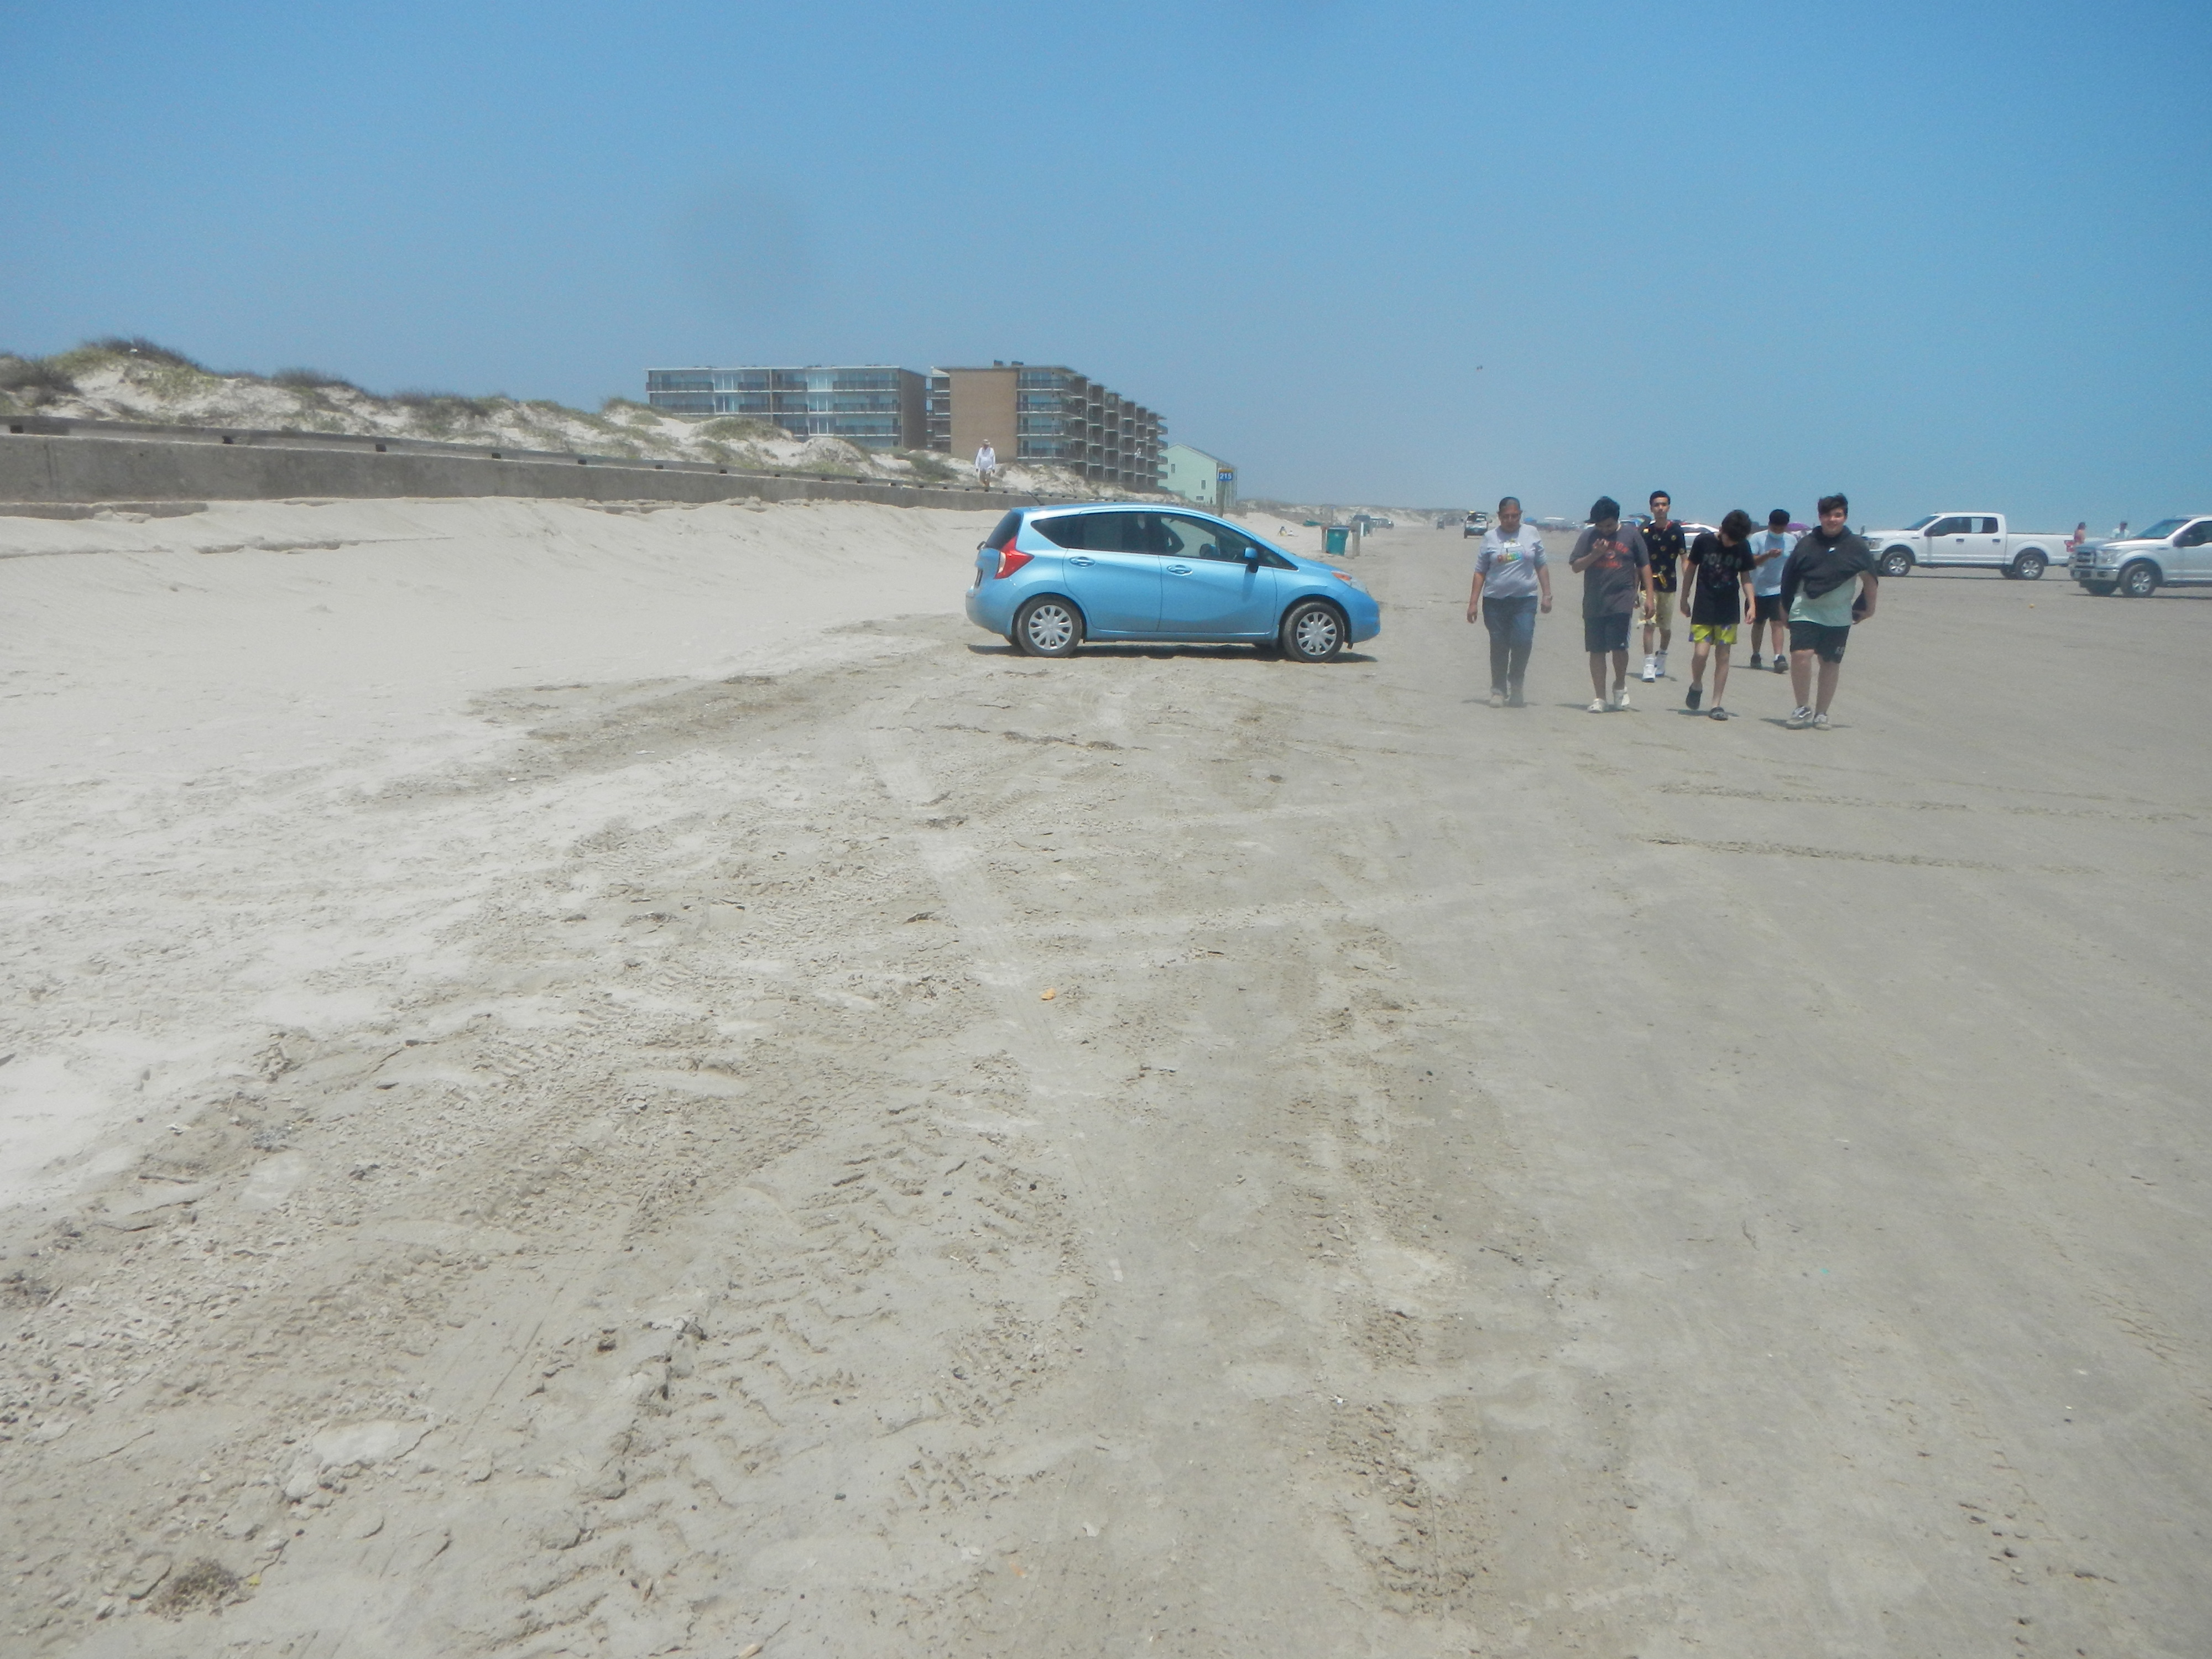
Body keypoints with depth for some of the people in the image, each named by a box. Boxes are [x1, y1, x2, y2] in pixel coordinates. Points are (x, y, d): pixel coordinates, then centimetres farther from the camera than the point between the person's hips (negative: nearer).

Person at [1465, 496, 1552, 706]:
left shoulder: (1531, 535, 9)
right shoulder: (1490, 537, 6)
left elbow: (1542, 567, 13)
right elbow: (1480, 572, 7)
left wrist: (1547, 595, 6)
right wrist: (1473, 602, 2)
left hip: (1525, 600, 0)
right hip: (1495, 601, 0)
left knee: (1522, 641, -13)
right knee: (1498, 647, 3)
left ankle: (1516, 685, 7)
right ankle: (1498, 690, 14)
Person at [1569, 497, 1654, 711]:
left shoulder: (1631, 534, 5)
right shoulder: (1588, 536, 6)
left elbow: (1644, 566, 9)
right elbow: (1575, 566, 5)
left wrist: (1649, 597, 3)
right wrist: (1595, 555, -13)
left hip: (1622, 601, -2)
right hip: (1594, 603, 2)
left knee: (1619, 646, -12)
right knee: (1597, 651, 3)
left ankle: (1620, 686, 14)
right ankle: (1600, 697, 12)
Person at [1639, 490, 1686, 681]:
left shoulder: (1676, 531, 0)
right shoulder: (1645, 532, 1)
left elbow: (1684, 559, 1)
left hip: (1669, 585, 1)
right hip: (1649, 584, -1)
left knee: (1666, 628, 12)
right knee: (1649, 624, -14)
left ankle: (1661, 660, 34)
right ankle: (1649, 665, -13)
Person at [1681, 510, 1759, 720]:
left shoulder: (1743, 547, 0)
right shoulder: (1704, 540, -7)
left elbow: (1745, 577, 11)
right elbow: (1691, 567, 5)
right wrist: (1685, 598, 8)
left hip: (1729, 610, 2)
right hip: (1703, 608, -2)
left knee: (1723, 656, 0)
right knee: (1700, 653, -13)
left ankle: (1717, 704, 7)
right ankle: (1697, 686, 18)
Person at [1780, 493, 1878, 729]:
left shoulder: (1855, 547, 2)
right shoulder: (1807, 543, 3)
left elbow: (1869, 577, 12)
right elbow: (1790, 577, 10)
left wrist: (1869, 607, 15)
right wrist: (1786, 606, 12)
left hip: (1839, 617, 1)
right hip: (1805, 611, -1)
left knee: (1831, 664, 5)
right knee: (1800, 655, -18)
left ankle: (1821, 713, 17)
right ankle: (1803, 708, -4)